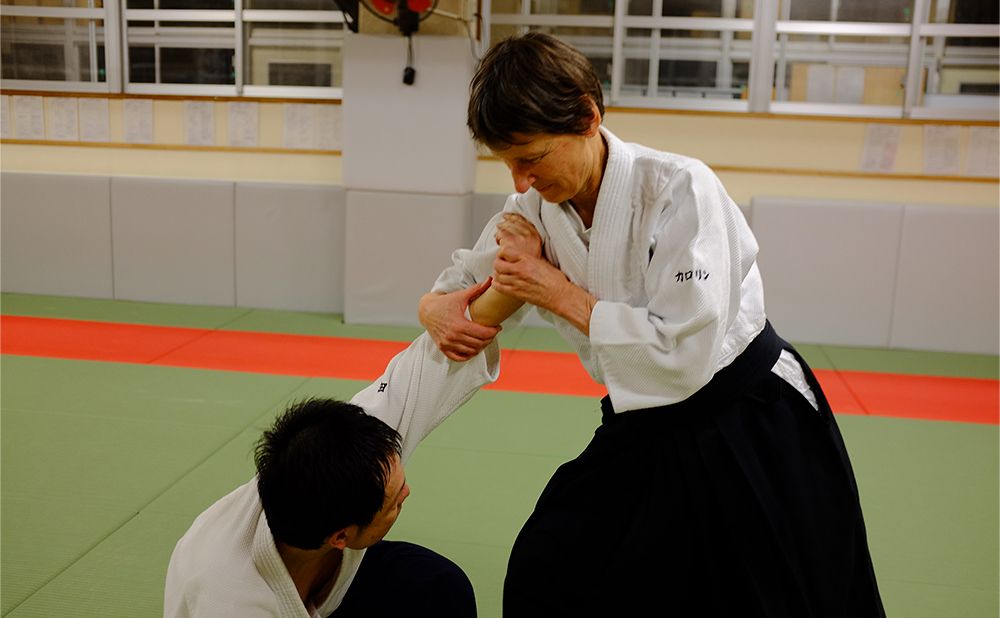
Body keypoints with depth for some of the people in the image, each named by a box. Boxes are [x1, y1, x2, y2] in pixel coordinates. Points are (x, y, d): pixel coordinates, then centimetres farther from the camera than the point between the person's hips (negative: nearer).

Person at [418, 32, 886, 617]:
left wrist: (560, 294, -24)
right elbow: (456, 286, 6)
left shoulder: (679, 190, -25)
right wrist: (439, 310, -19)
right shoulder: (537, 209, -7)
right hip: (645, 431, 5)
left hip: (752, 433, -5)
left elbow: (685, 355, -29)